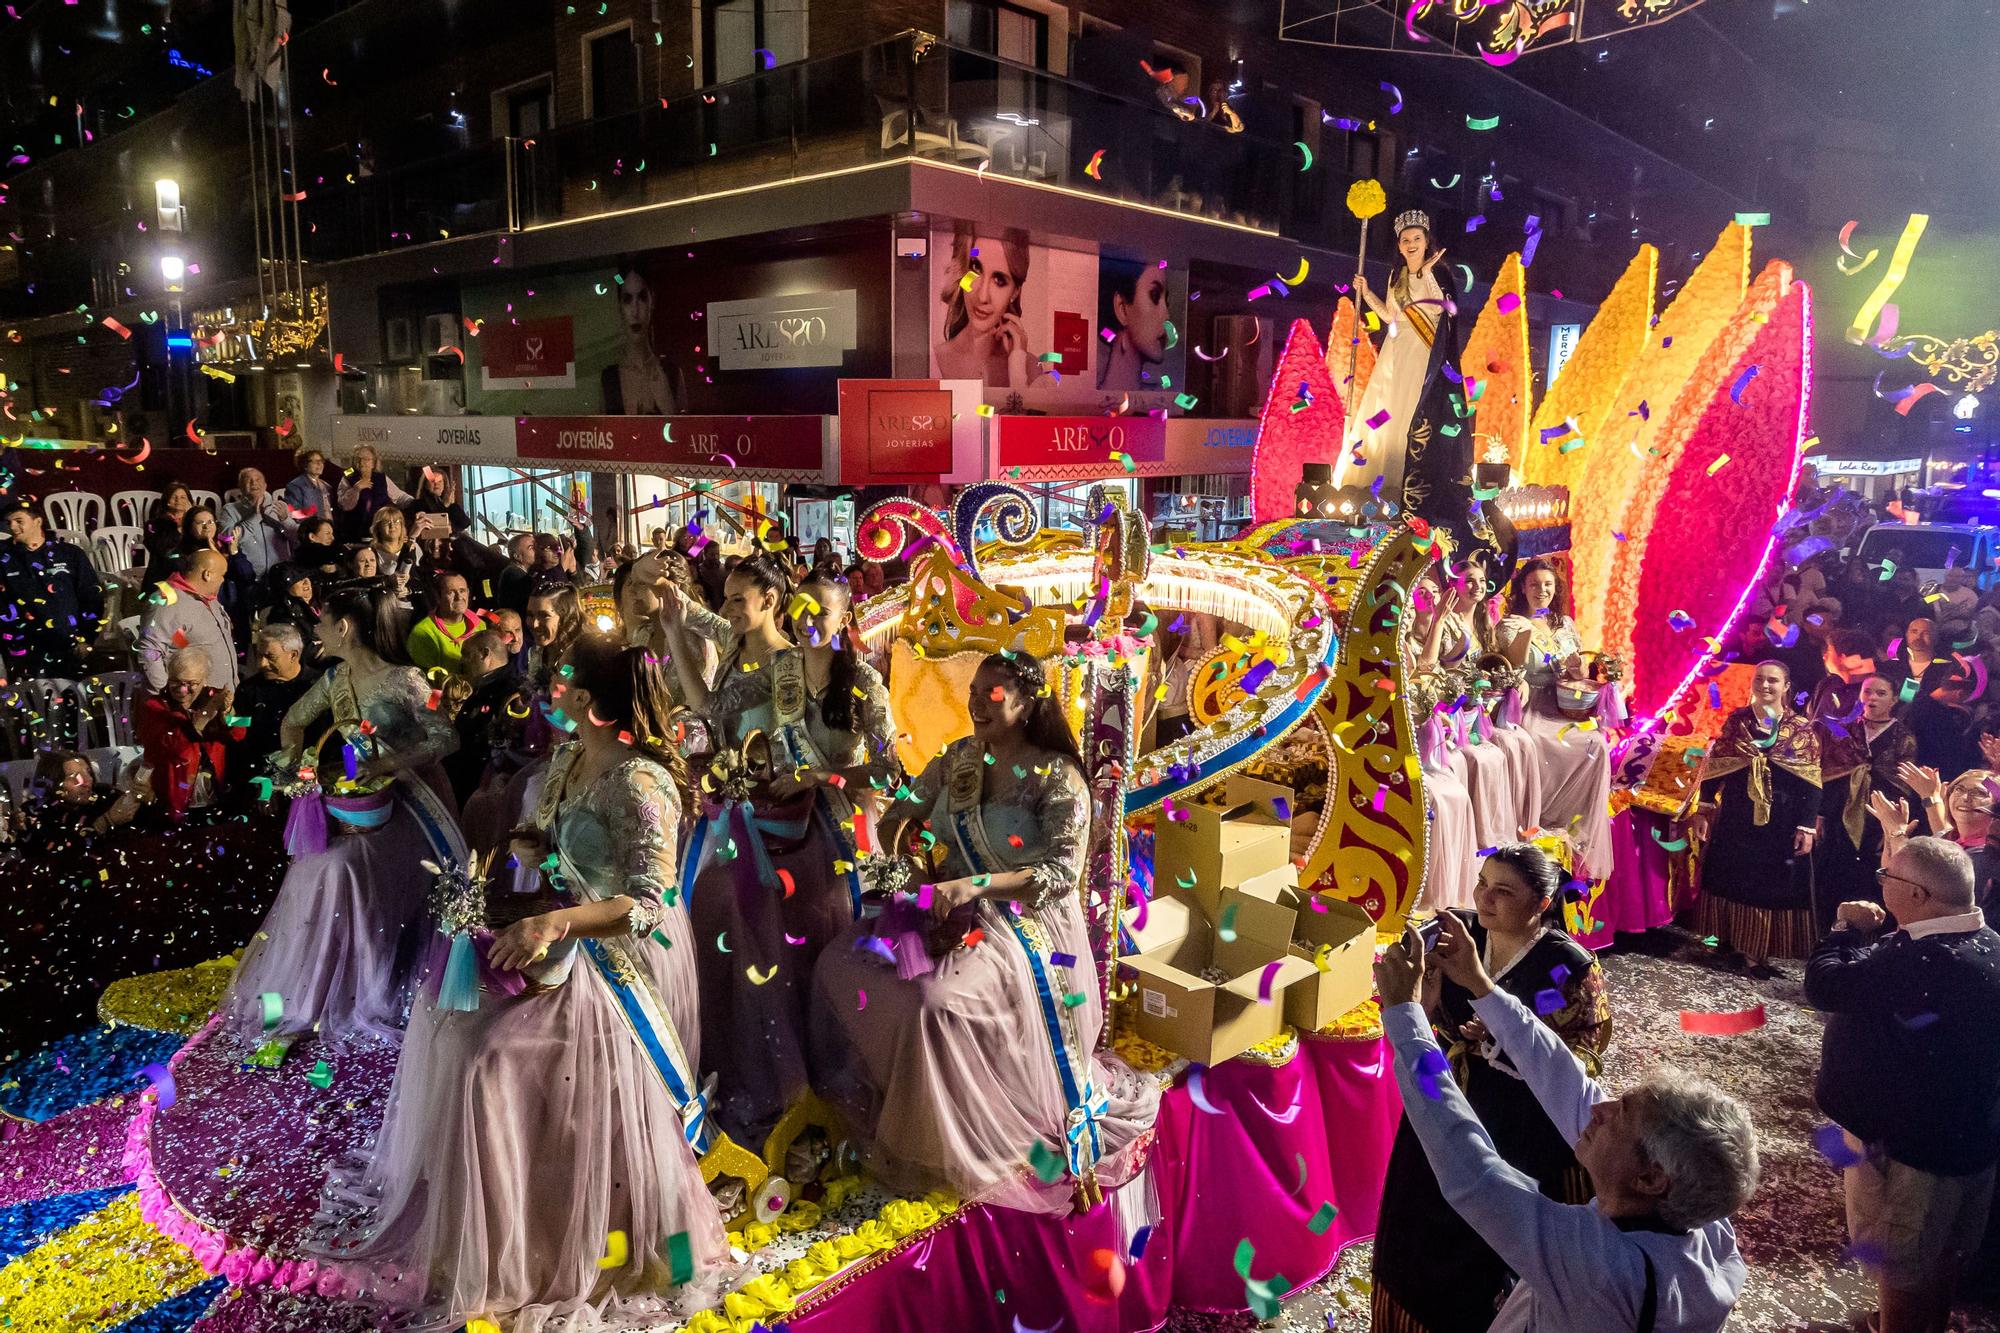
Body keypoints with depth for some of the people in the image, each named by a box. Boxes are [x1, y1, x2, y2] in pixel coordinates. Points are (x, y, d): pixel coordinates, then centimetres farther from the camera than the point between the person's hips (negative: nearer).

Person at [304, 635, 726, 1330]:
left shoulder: (640, 784, -28)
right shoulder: (567, 760, 1)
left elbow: (651, 902, -33)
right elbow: (547, 841, 16)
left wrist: (552, 923, -39)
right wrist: (529, 845, -5)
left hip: (621, 960, -9)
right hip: (568, 937, 9)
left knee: (492, 1061, -12)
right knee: (452, 1009, 14)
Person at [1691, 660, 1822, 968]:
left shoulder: (1802, 728, -2)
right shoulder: (1735, 721, 2)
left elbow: (1811, 783, -4)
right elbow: (1713, 768, 4)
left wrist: (1807, 826, -10)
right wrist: (1703, 811, -1)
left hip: (1781, 822, -1)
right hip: (1735, 818, 2)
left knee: (1773, 885, 4)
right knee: (1733, 879, 8)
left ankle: (1757, 947, 15)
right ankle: (1731, 938, 20)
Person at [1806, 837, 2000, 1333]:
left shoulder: (1926, 963, -35)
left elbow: (1825, 986, -28)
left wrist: (1850, 930, -14)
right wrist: (1872, 934, -4)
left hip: (1907, 1145, -9)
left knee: (1902, 1271, 14)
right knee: (1945, 1257, 30)